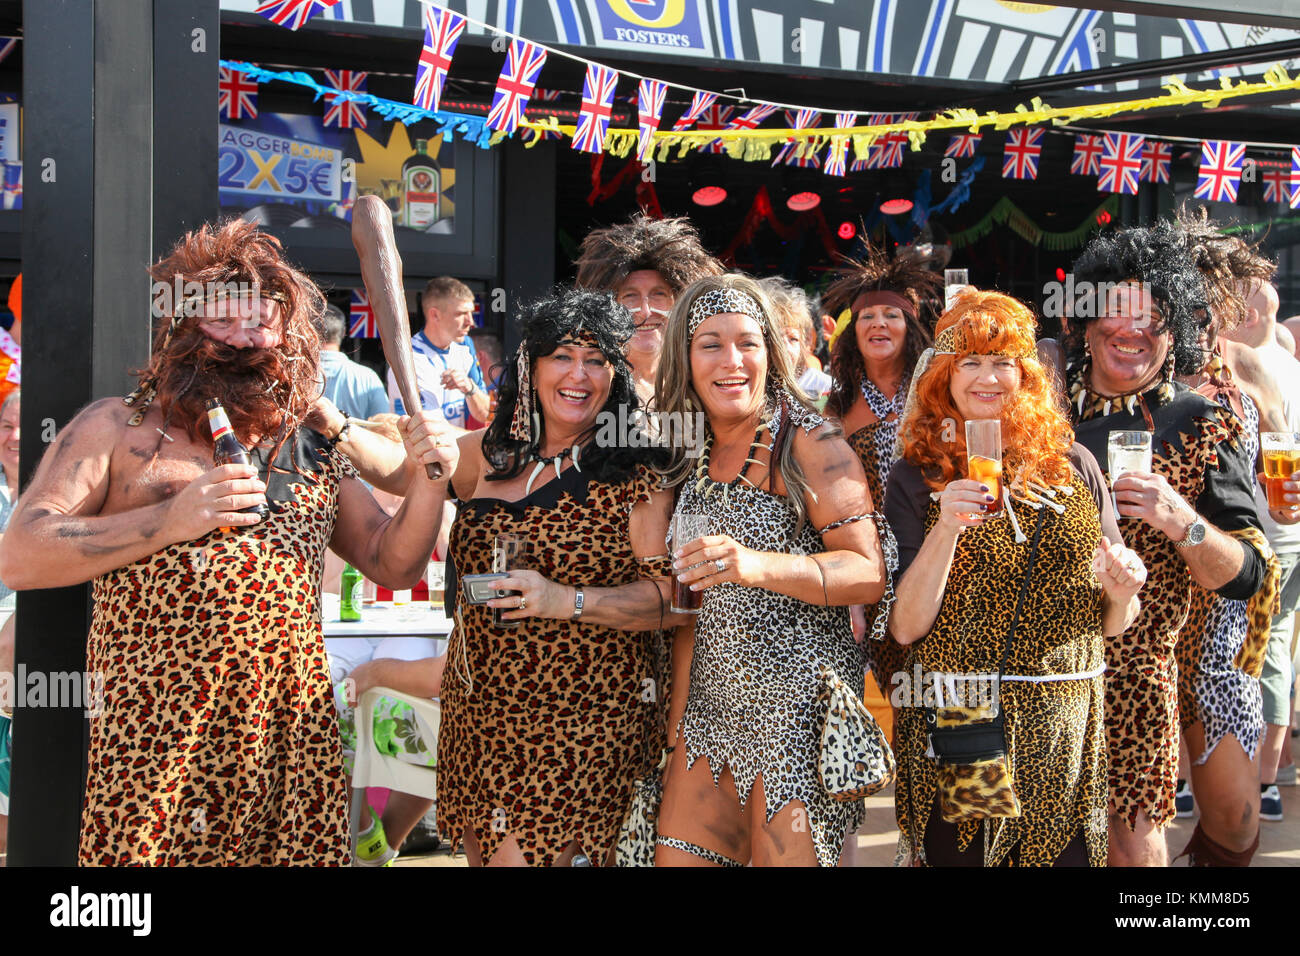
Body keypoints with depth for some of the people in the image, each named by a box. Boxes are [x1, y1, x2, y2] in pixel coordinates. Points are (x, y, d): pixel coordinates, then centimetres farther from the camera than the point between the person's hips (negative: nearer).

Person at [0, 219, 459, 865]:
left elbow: (392, 565, 18)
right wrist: (169, 521, -14)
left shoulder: (312, 452, 16)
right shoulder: (118, 427, 5)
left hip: (294, 742, 3)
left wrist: (427, 489, -2)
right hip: (154, 739, -3)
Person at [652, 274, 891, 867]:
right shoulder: (691, 455, 9)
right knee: (676, 856, 5)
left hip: (798, 707, -6)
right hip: (713, 704, 6)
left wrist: (759, 565, -32)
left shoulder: (808, 444, -9)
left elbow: (869, 574, -17)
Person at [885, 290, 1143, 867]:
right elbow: (905, 628, -9)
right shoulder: (916, 478, -1)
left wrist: (1120, 595, -11)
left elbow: (1109, 626, 11)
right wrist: (947, 529, -20)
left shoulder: (1072, 465, 5)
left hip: (1064, 733, 2)